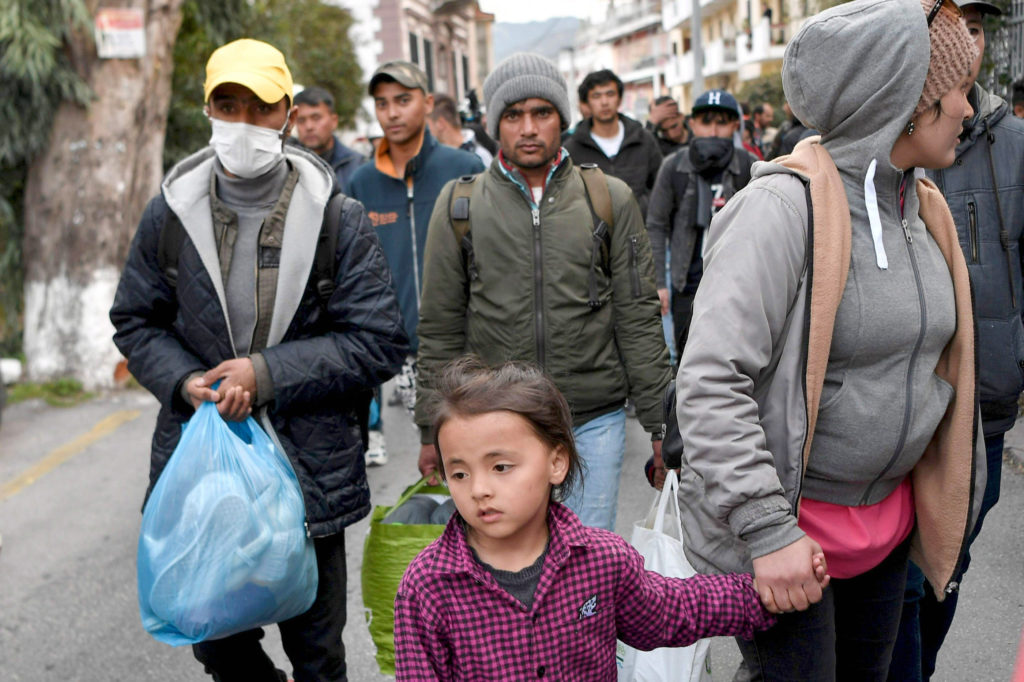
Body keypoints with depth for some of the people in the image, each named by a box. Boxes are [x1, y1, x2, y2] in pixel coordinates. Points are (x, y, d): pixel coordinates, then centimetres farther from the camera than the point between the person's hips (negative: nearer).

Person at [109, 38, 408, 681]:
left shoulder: (337, 217, -8)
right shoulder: (171, 212, 0)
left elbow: (379, 342, -9)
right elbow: (136, 322, 10)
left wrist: (267, 374, -17)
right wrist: (184, 382, -10)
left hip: (309, 468, -2)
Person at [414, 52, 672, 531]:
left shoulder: (609, 199, 4)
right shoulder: (460, 205, 3)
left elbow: (638, 317, 5)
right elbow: (440, 328, 6)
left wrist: (660, 422, 3)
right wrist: (432, 430, 5)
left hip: (594, 422, 0)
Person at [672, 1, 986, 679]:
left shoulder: (925, 205, 6)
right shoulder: (786, 206, -22)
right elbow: (709, 383, -28)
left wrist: (946, 501, 20)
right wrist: (767, 531, -29)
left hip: (890, 514, 8)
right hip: (786, 524, -8)